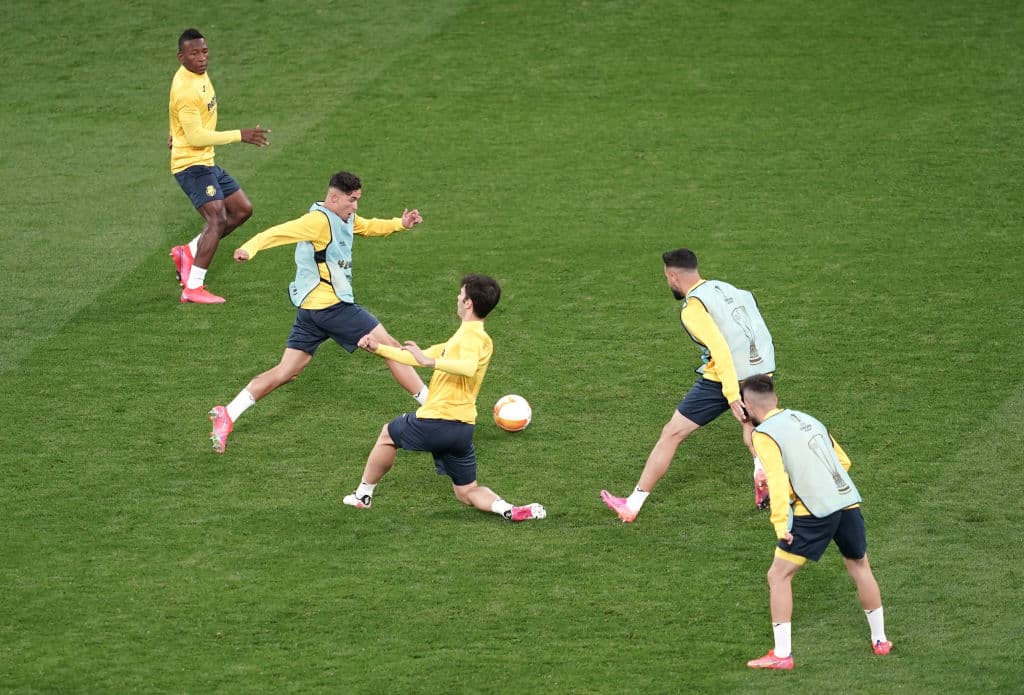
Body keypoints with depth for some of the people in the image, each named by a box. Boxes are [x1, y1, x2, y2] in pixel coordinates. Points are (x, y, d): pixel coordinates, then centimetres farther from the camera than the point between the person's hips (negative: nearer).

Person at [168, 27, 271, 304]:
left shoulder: (199, 73, 7)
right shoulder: (185, 90, -23)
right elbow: (196, 137, -25)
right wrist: (240, 135, -24)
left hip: (207, 162, 10)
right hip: (191, 164, -10)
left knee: (242, 209, 12)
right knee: (217, 218, -20)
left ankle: (189, 252, 16)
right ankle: (192, 288, -20)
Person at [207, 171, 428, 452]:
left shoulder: (346, 218, 14)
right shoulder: (320, 220, -16)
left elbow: (368, 227, 34)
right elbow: (280, 232, -27)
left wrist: (400, 223, 18)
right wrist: (249, 248, -42)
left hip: (310, 309, 10)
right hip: (332, 305, -10)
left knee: (285, 371, 6)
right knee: (391, 348, 1)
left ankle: (228, 414, -3)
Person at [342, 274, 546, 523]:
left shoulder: (471, 335, -11)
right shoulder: (464, 336, 19)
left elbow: (469, 367, -35)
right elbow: (419, 357, 27)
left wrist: (430, 361, -35)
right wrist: (378, 348, 28)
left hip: (436, 421, -8)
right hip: (463, 430, 8)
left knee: (388, 434, 21)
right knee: (467, 493, 15)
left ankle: (363, 496, 31)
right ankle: (509, 510, -13)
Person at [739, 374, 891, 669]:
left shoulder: (763, 435, -3)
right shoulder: (806, 419, 19)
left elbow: (777, 479, -17)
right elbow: (844, 461, 23)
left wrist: (780, 523, -19)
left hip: (814, 512, -7)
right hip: (848, 500, 7)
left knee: (778, 576, 4)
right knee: (860, 566, 26)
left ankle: (782, 654, 0)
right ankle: (880, 640, 35)